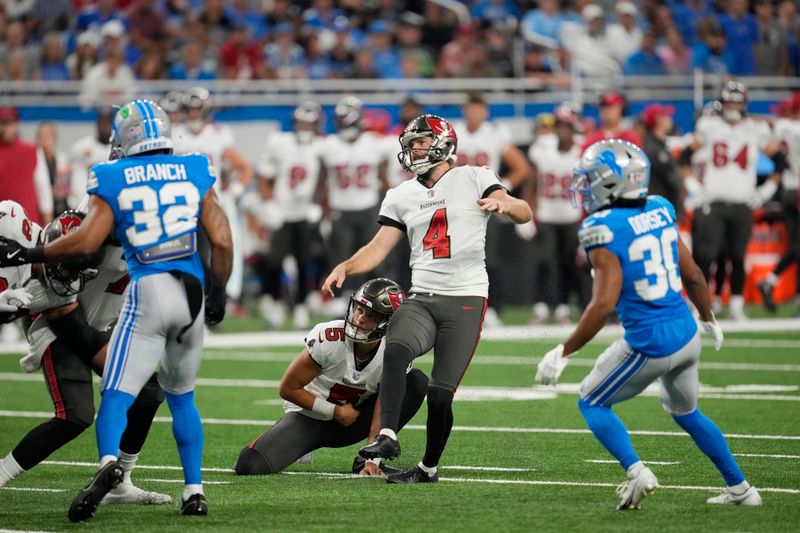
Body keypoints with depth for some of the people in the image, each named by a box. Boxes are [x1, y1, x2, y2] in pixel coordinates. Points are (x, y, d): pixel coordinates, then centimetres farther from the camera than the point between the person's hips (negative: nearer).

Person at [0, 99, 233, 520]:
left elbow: (87, 241, -7)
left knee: (117, 395, -7)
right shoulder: (194, 173, 9)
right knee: (181, 397, 21)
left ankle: (109, 462, -36)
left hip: (147, 293, -4)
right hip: (192, 293, 4)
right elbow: (221, 241, 5)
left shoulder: (113, 181, 1)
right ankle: (194, 491, 15)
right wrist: (218, 293, 19)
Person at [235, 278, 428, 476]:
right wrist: (335, 412, -17)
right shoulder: (328, 339, -26)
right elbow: (288, 389, -17)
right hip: (309, 417, -2)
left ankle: (365, 460, -12)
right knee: (250, 466, -24)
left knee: (417, 381, -15)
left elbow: (382, 415, -16)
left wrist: (373, 462, -26)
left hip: (351, 421, 2)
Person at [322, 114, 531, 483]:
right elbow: (378, 249, 12)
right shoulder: (401, 197, 15)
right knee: (395, 351, -30)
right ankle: (387, 437, -35)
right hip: (421, 298, 3)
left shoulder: (473, 179, 2)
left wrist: (502, 204, -32)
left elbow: (524, 214, -9)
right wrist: (344, 268, -6)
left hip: (465, 300, -3)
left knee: (440, 396, -6)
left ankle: (429, 467, 14)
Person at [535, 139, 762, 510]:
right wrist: (708, 319, 30)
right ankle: (740, 489, 30)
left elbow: (604, 305, -23)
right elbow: (694, 276, 12)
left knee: (592, 403, 14)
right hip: (687, 336, 7)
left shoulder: (605, 232, -18)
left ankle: (636, 472, -4)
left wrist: (564, 353, -17)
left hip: (649, 345, -7)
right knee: (686, 411, 28)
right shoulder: (661, 213, 4)